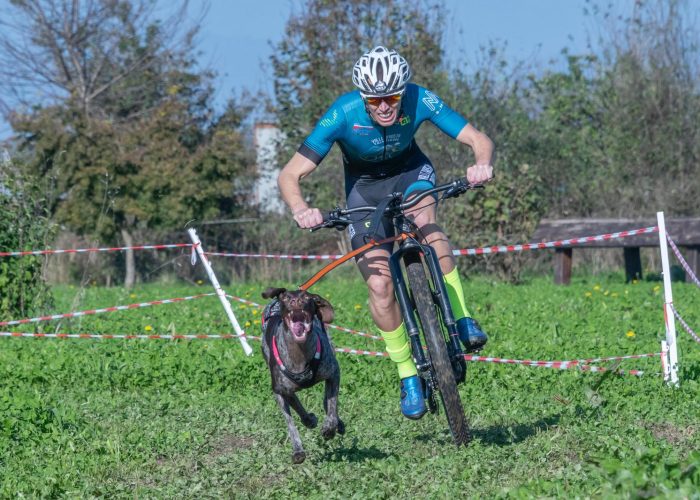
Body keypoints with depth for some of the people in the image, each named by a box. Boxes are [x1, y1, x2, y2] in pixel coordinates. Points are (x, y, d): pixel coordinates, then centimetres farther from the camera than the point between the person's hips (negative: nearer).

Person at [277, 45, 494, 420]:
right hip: (365, 185, 0)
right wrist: (301, 210, -52)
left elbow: (479, 140, -27)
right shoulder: (342, 115, -32)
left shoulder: (420, 101, -29)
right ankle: (408, 376, 1)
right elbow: (290, 175, -31)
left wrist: (483, 164, -50)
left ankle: (462, 319, -22)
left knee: (425, 222, -35)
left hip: (410, 170, 0)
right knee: (379, 284, -16)